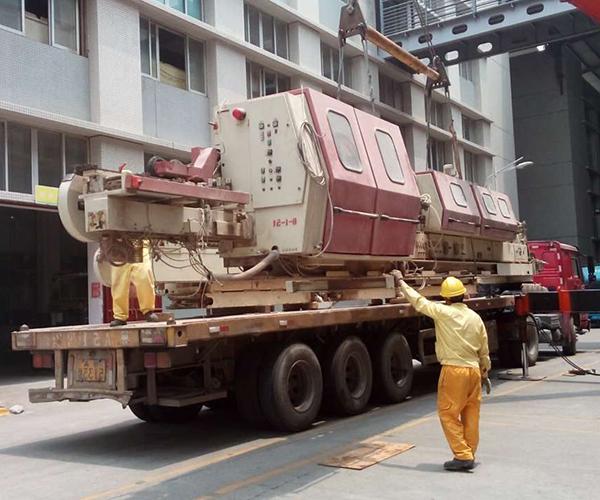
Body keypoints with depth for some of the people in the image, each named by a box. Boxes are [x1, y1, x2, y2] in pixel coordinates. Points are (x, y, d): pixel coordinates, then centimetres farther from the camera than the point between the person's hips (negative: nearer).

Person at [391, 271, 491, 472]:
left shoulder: (443, 312, -11)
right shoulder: (475, 318, 6)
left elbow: (418, 301, -2)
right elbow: (484, 350, 13)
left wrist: (401, 281, 10)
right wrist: (485, 370, 27)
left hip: (453, 370, -6)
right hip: (474, 370, 6)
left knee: (448, 413, 1)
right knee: (470, 414, 14)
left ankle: (463, 456, -2)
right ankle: (469, 453, 22)